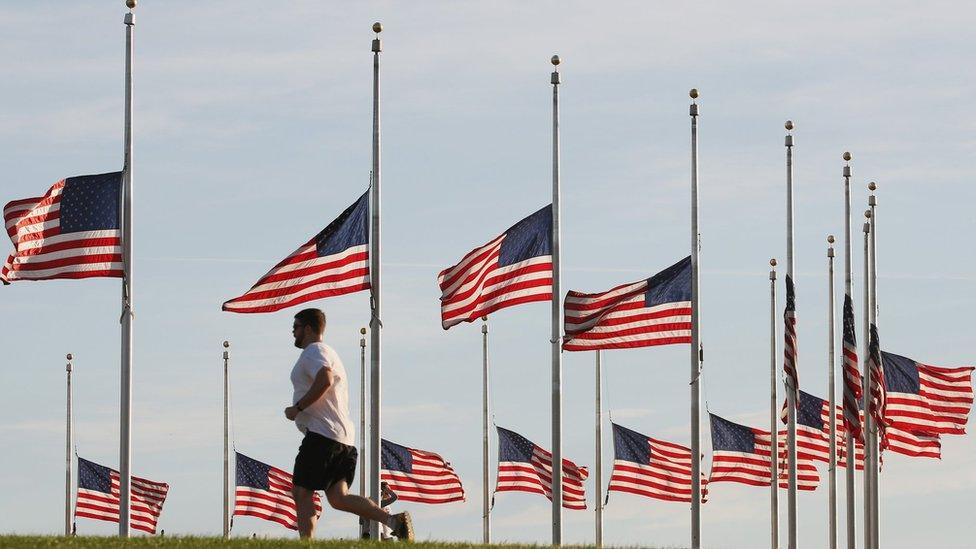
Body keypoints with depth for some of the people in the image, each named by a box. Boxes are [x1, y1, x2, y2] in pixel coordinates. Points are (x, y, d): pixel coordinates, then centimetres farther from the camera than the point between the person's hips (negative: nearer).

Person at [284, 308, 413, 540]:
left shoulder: (313, 351, -4)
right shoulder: (329, 353, 28)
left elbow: (324, 380, -23)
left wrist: (297, 408, -18)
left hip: (321, 434, -9)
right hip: (345, 437, 9)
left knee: (301, 493, -5)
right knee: (338, 498, 0)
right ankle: (393, 520, -16)